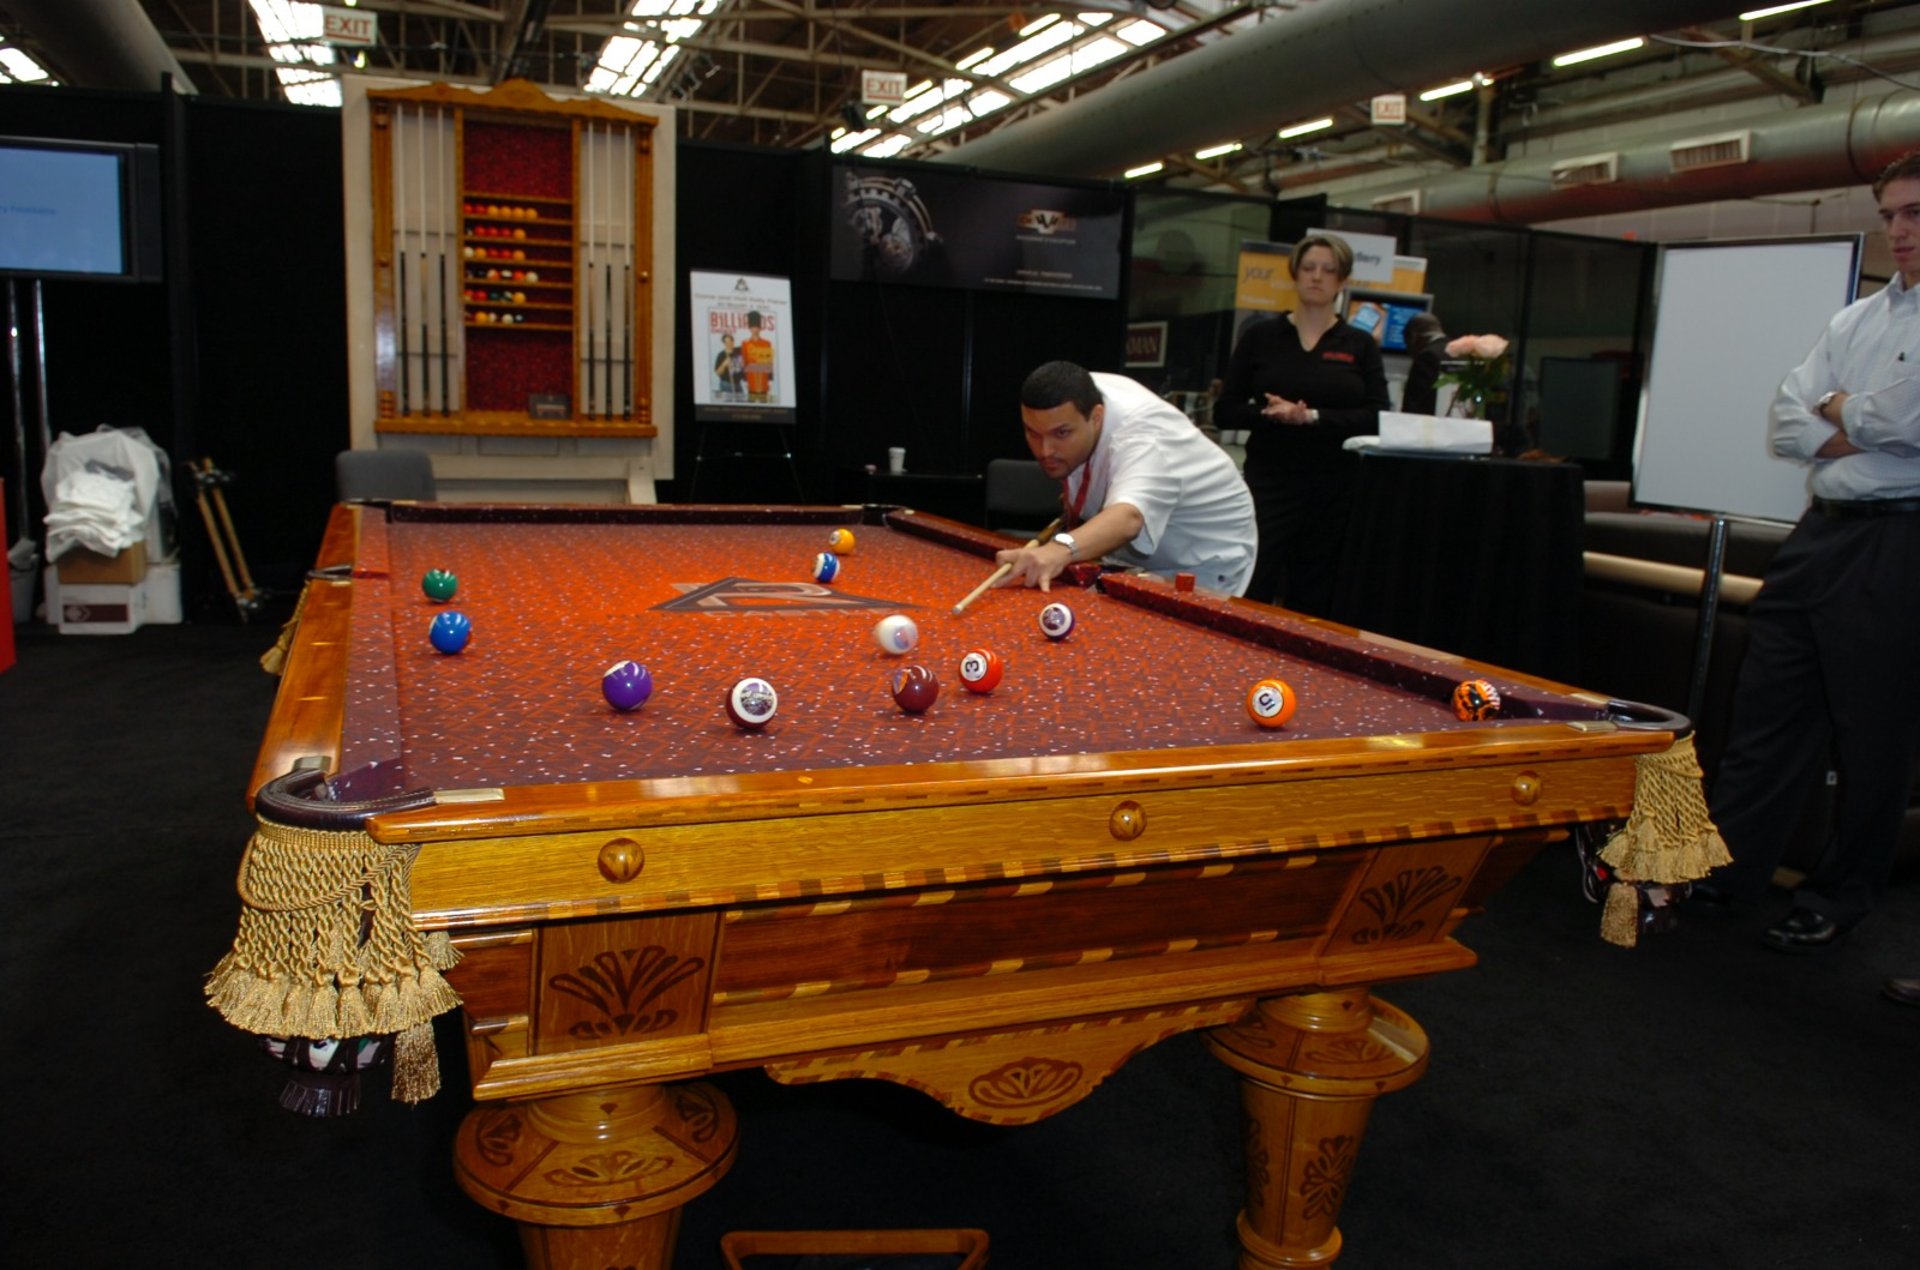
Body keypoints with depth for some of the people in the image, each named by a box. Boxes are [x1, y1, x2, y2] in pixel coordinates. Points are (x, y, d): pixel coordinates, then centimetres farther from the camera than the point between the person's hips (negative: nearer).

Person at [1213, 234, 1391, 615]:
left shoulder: (1361, 345, 7)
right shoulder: (1260, 336, 6)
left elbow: (1378, 418, -4)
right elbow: (1225, 412, 3)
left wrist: (1312, 417, -18)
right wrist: (1270, 415, -16)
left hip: (1334, 489, 1)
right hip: (1269, 483, -1)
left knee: (1312, 602, 7)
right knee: (1251, 595, -7)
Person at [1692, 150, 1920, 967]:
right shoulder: (1854, 320, 15)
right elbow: (1786, 424, 7)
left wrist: (1837, 409, -2)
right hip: (1819, 533, 6)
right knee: (1766, 711, 8)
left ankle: (1841, 898, 19)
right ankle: (1726, 866, 18)